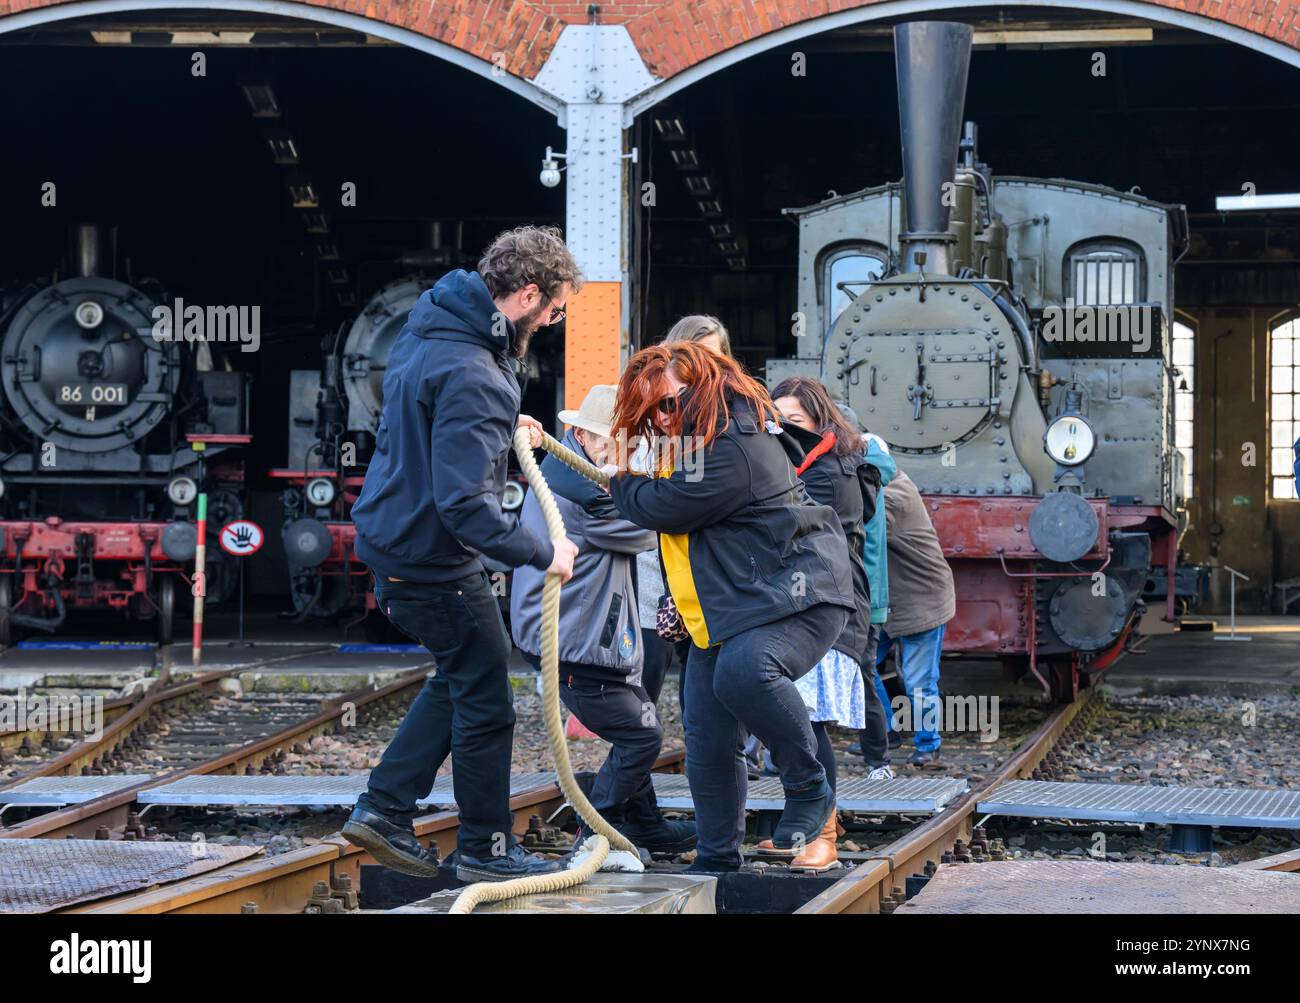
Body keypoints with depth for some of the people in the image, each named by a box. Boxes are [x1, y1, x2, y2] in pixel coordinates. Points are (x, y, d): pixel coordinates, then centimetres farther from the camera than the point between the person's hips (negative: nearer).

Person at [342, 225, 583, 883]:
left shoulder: (427, 329, 4)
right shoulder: (472, 377, -28)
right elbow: (465, 504, -31)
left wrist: (503, 430, 11)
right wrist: (541, 553, -21)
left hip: (393, 538, 10)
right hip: (434, 561, -10)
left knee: (461, 676, 23)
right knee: (485, 697, 5)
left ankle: (384, 809, 21)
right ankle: (486, 848, 16)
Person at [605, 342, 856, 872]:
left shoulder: (735, 449, -22)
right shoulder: (697, 440, 13)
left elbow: (660, 508, -17)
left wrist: (617, 479, 1)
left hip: (793, 593, -11)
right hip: (723, 609, 11)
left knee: (743, 672, -38)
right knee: (707, 741, 6)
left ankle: (809, 790, -21)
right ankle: (717, 859, 19)